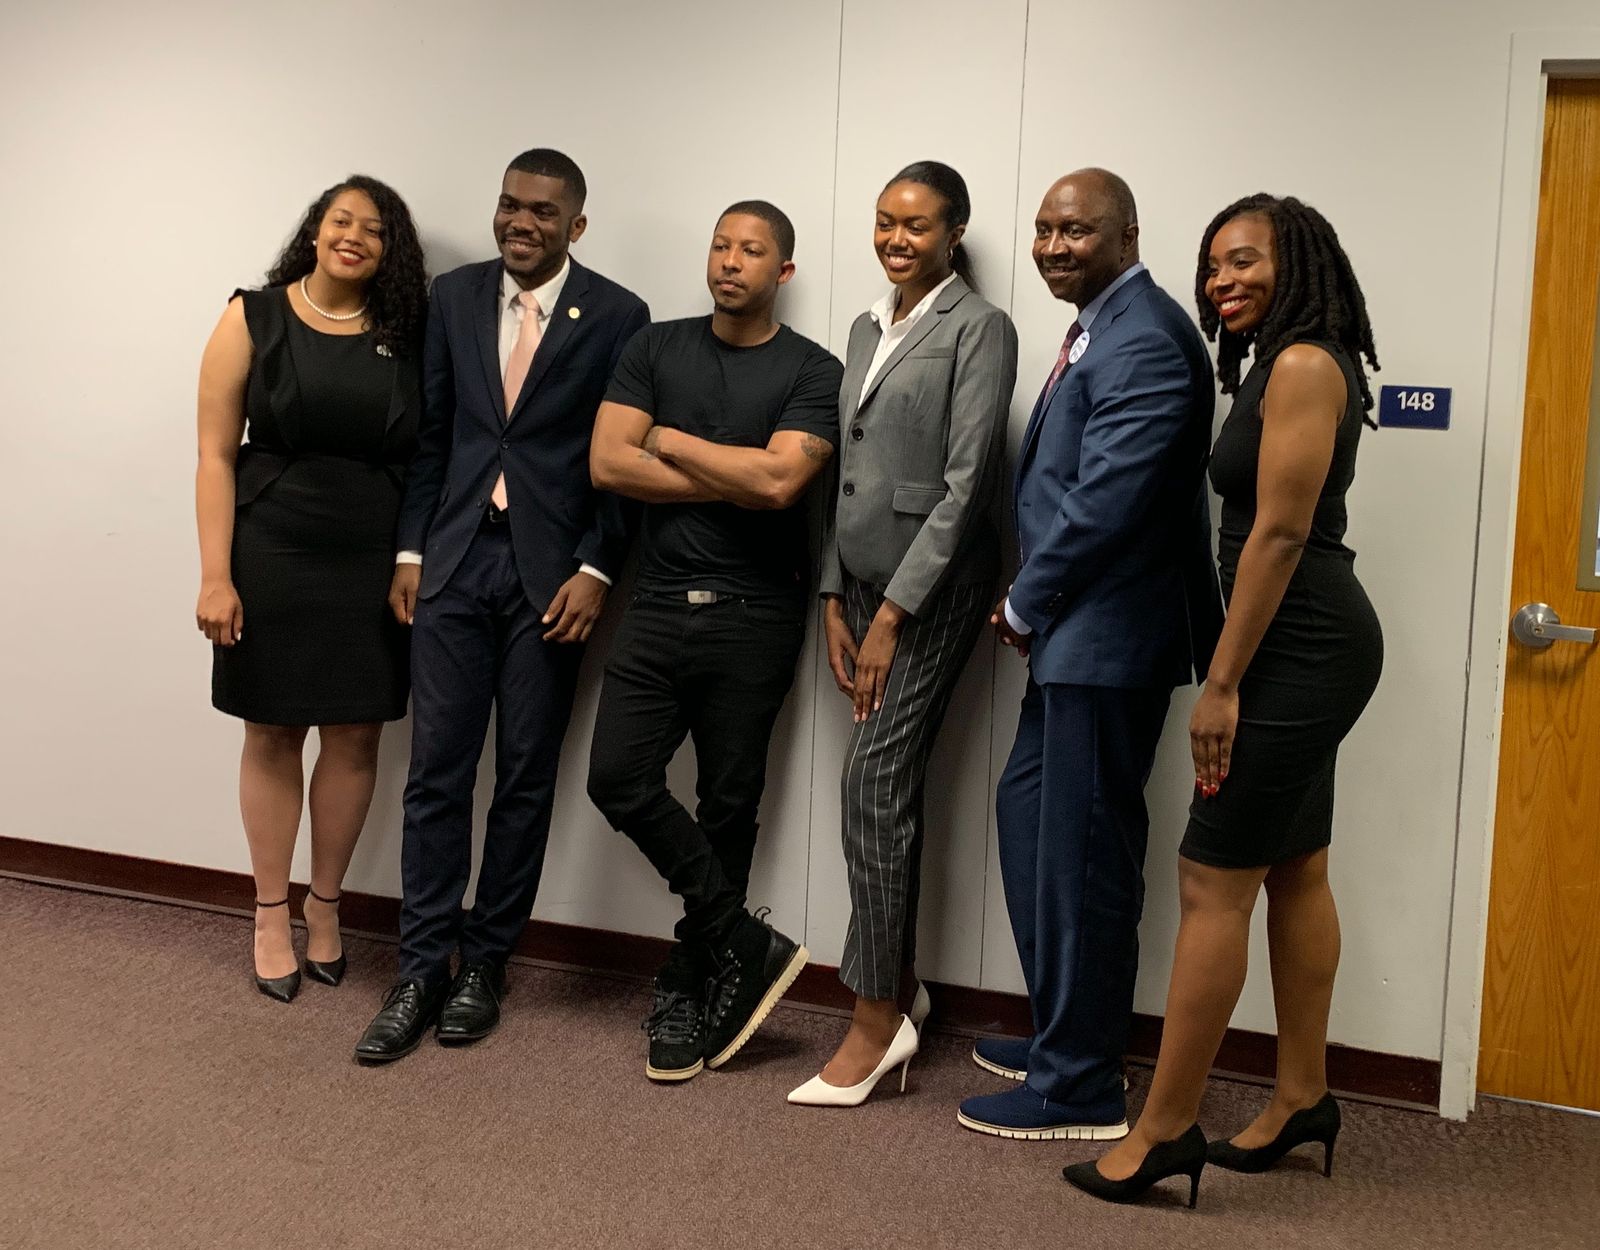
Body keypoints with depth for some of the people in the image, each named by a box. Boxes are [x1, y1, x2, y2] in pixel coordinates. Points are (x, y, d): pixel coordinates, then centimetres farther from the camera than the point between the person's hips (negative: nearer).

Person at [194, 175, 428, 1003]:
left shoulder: (405, 334, 2)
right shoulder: (253, 319, -2)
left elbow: (424, 457, 3)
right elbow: (216, 455, -4)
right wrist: (215, 576, -10)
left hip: (375, 565, 2)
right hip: (273, 558, -1)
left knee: (355, 739, 7)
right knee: (274, 736, 9)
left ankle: (324, 906, 25)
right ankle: (271, 916, 23)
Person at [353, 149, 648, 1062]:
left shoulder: (617, 316, -2)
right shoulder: (455, 297, 8)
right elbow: (431, 432, 10)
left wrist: (596, 569, -10)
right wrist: (411, 550, 6)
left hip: (550, 571, -2)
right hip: (455, 560, 3)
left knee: (527, 776, 6)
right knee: (437, 770, 3)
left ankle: (485, 962, 20)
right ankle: (424, 969, 13)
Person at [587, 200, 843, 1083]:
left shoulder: (811, 372, 0)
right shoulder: (657, 348, 9)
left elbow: (779, 479, -16)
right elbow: (607, 463, -3)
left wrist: (671, 441, -5)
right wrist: (733, 482, -8)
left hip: (754, 618, -3)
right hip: (661, 605, 3)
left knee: (728, 804, 5)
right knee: (619, 779, -7)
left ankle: (690, 989, 22)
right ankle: (746, 946, 8)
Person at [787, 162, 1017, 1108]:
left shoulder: (979, 328, -6)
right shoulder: (869, 328, 16)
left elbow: (965, 482, -14)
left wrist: (893, 612, -16)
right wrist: (836, 601, 9)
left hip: (932, 586, -7)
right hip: (864, 583, 7)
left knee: (875, 781, -10)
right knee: (891, 787, 9)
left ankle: (878, 1019, 0)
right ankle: (901, 989, 20)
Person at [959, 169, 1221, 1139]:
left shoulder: (1142, 338, -16)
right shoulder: (1105, 327, 16)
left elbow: (1106, 501, -22)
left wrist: (1023, 606, -10)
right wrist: (1035, 606, 8)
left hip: (1109, 637, -11)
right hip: (1076, 630, 11)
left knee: (1083, 850, -2)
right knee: (1029, 811, 18)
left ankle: (1080, 1087, 13)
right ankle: (1063, 1032, 32)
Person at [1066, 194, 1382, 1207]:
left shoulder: (1302, 363, -14)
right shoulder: (1283, 365, 16)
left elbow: (1280, 532, -19)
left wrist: (1222, 683, -18)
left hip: (1299, 648, -11)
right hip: (1307, 646, 11)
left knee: (1212, 883, -7)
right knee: (1294, 871, 15)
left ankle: (1166, 1130, 1)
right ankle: (1304, 1097, 27)